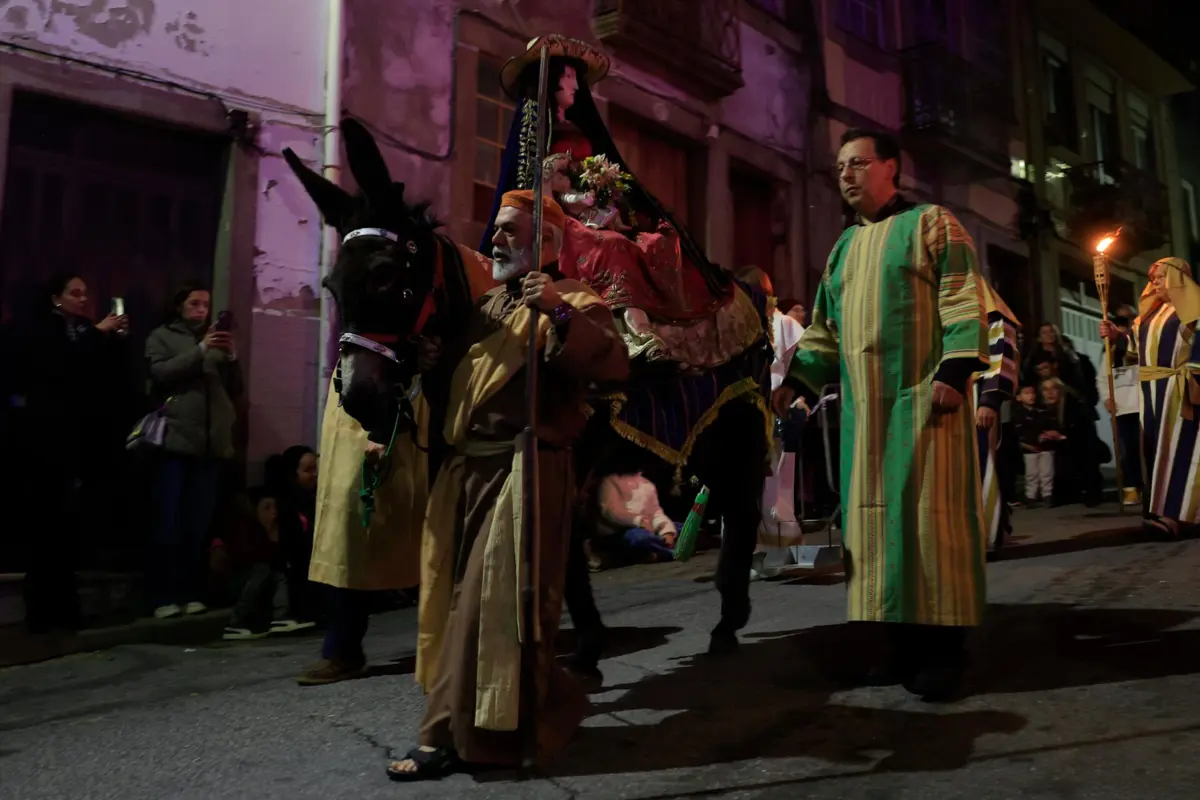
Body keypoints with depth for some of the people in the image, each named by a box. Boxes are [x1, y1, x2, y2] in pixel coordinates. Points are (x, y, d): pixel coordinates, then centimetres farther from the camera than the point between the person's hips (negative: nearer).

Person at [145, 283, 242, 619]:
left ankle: (192, 594, 7)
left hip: (212, 442, 3)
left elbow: (235, 390, 14)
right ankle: (164, 597, 0)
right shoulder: (162, 336, 11)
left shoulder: (217, 342, 21)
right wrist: (200, 351, -14)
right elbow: (159, 374, -7)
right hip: (175, 440, -3)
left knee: (200, 524, 2)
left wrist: (231, 358, -3)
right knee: (169, 523, -4)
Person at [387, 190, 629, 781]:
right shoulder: (487, 306, 20)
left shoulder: (570, 303, -3)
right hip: (467, 468, 8)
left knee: (496, 600, 0)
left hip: (524, 470, -8)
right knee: (463, 595, 15)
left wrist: (561, 314, -32)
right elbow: (446, 364, 26)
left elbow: (614, 366, -22)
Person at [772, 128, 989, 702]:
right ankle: (903, 641, 15)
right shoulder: (844, 247, 21)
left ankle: (945, 649, 2)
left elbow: (962, 299, -6)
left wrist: (955, 369, -18)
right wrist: (796, 379, 8)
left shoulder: (931, 223, 4)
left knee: (928, 516, -7)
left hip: (921, 397, -6)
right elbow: (825, 330, 21)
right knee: (876, 518, 5)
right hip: (864, 406, 6)